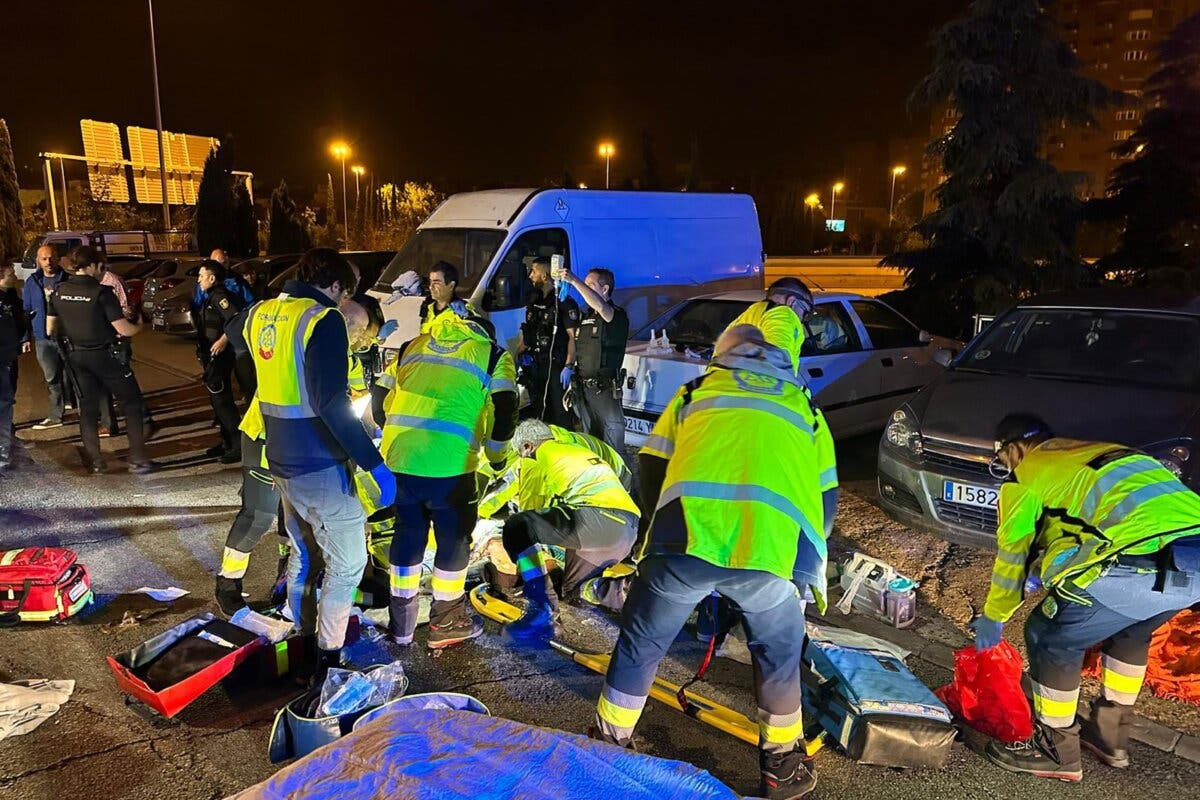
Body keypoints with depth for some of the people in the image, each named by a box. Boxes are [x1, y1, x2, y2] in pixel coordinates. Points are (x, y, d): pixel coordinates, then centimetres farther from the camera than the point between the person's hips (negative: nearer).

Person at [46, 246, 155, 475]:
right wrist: (138, 326, 1)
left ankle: (94, 461, 19)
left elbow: (50, 330, 5)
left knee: (87, 407, 16)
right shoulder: (101, 292, -18)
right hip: (106, 356, -5)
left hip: (77, 357, 6)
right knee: (133, 404, 6)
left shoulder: (58, 292, -1)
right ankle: (138, 460, 2)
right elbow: (123, 329, -19)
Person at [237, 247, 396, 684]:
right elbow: (332, 405, -28)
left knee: (303, 553, 23)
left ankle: (301, 639, 35)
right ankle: (327, 659, 9)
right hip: (320, 467, -8)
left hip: (281, 460, 8)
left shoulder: (261, 314, 6)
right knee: (347, 562, 4)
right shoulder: (323, 320, -18)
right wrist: (375, 463, -27)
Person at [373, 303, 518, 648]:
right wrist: (496, 455, 13)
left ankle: (401, 622, 32)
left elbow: (381, 396, 20)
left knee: (407, 535, 20)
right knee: (454, 540, 15)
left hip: (399, 458, 5)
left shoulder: (413, 345, 21)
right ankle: (445, 622, 27)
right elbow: (504, 411, -3)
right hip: (448, 463, -4)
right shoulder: (493, 355, 9)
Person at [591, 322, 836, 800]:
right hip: (776, 544, 1)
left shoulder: (696, 391, 30)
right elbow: (824, 502, 31)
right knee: (779, 657, 28)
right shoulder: (804, 407, 33)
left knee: (640, 647, 22)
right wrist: (807, 568, 43)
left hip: (688, 536, 0)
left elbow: (650, 474, 26)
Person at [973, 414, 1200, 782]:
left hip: (1146, 562, -8)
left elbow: (1012, 552, 19)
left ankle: (1055, 749, 24)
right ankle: (1110, 735, 43)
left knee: (1051, 639, 10)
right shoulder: (1102, 452, 34)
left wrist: (993, 618, 33)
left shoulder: (1029, 472, 13)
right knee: (1130, 631, 33)